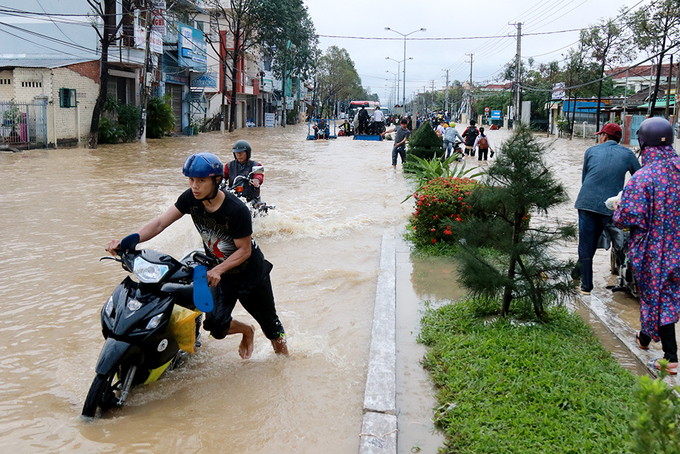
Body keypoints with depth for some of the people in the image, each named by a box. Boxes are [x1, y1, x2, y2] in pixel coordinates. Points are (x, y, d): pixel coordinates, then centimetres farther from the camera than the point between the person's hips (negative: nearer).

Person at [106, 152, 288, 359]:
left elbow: (244, 250, -22)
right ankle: (246, 331, 23)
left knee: (269, 321, 11)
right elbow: (160, 222, -16)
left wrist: (217, 270, -34)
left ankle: (284, 356, 39)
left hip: (251, 272, -4)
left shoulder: (237, 210, -30)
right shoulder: (190, 198, -14)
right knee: (215, 326, -10)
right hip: (220, 273, 4)